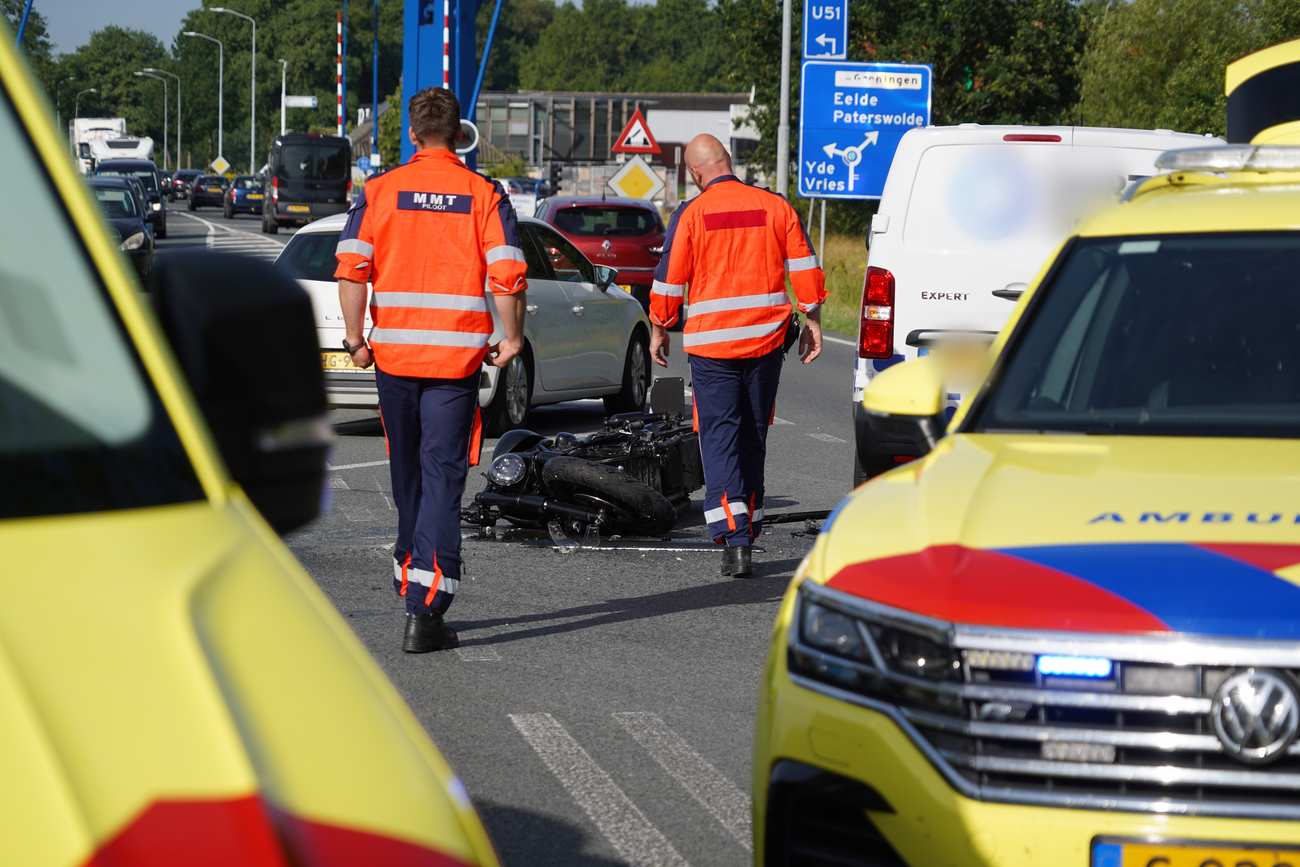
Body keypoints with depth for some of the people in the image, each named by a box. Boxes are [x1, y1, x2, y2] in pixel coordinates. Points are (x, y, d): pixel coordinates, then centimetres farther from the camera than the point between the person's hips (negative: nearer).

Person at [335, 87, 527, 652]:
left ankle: (412, 579, 30)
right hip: (457, 354, -2)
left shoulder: (380, 191, 3)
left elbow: (351, 268, -7)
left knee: (408, 475, 17)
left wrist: (355, 337, 0)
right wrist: (512, 338, 3)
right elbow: (508, 275, -9)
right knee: (442, 478, -4)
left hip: (393, 351, 2)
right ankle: (425, 609, -12)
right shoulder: (484, 195, -1)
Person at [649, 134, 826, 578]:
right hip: (766, 341, 3)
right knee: (753, 437, 16)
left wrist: (658, 332, 10)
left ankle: (733, 537, -17)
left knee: (719, 437, -3)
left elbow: (669, 281, -3)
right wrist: (813, 323, 12)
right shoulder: (775, 206, 3)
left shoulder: (691, 215, -6)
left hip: (711, 342, -3)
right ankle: (749, 527, 26)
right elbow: (804, 267, 4)